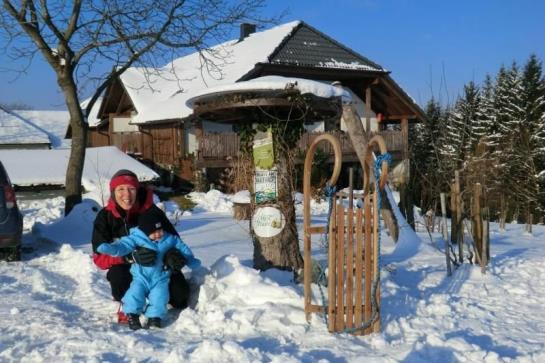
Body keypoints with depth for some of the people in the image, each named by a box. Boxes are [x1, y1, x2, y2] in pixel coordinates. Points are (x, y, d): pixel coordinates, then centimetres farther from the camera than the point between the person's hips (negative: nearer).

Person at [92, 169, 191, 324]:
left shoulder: (151, 211, -17)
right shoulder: (105, 217, -15)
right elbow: (100, 257, -20)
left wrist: (173, 255, -37)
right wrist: (131, 257, -39)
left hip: (157, 264, 1)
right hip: (126, 267, 0)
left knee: (179, 297, -16)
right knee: (118, 274, -34)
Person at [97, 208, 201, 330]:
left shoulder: (170, 239, 2)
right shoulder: (136, 238, -8)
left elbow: (182, 248, 15)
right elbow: (124, 245, -22)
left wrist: (191, 261, 16)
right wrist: (110, 248, -41)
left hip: (160, 279, 1)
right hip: (141, 277, -1)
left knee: (159, 297, -19)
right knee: (135, 293, -23)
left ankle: (155, 316, 1)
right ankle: (132, 314, -2)